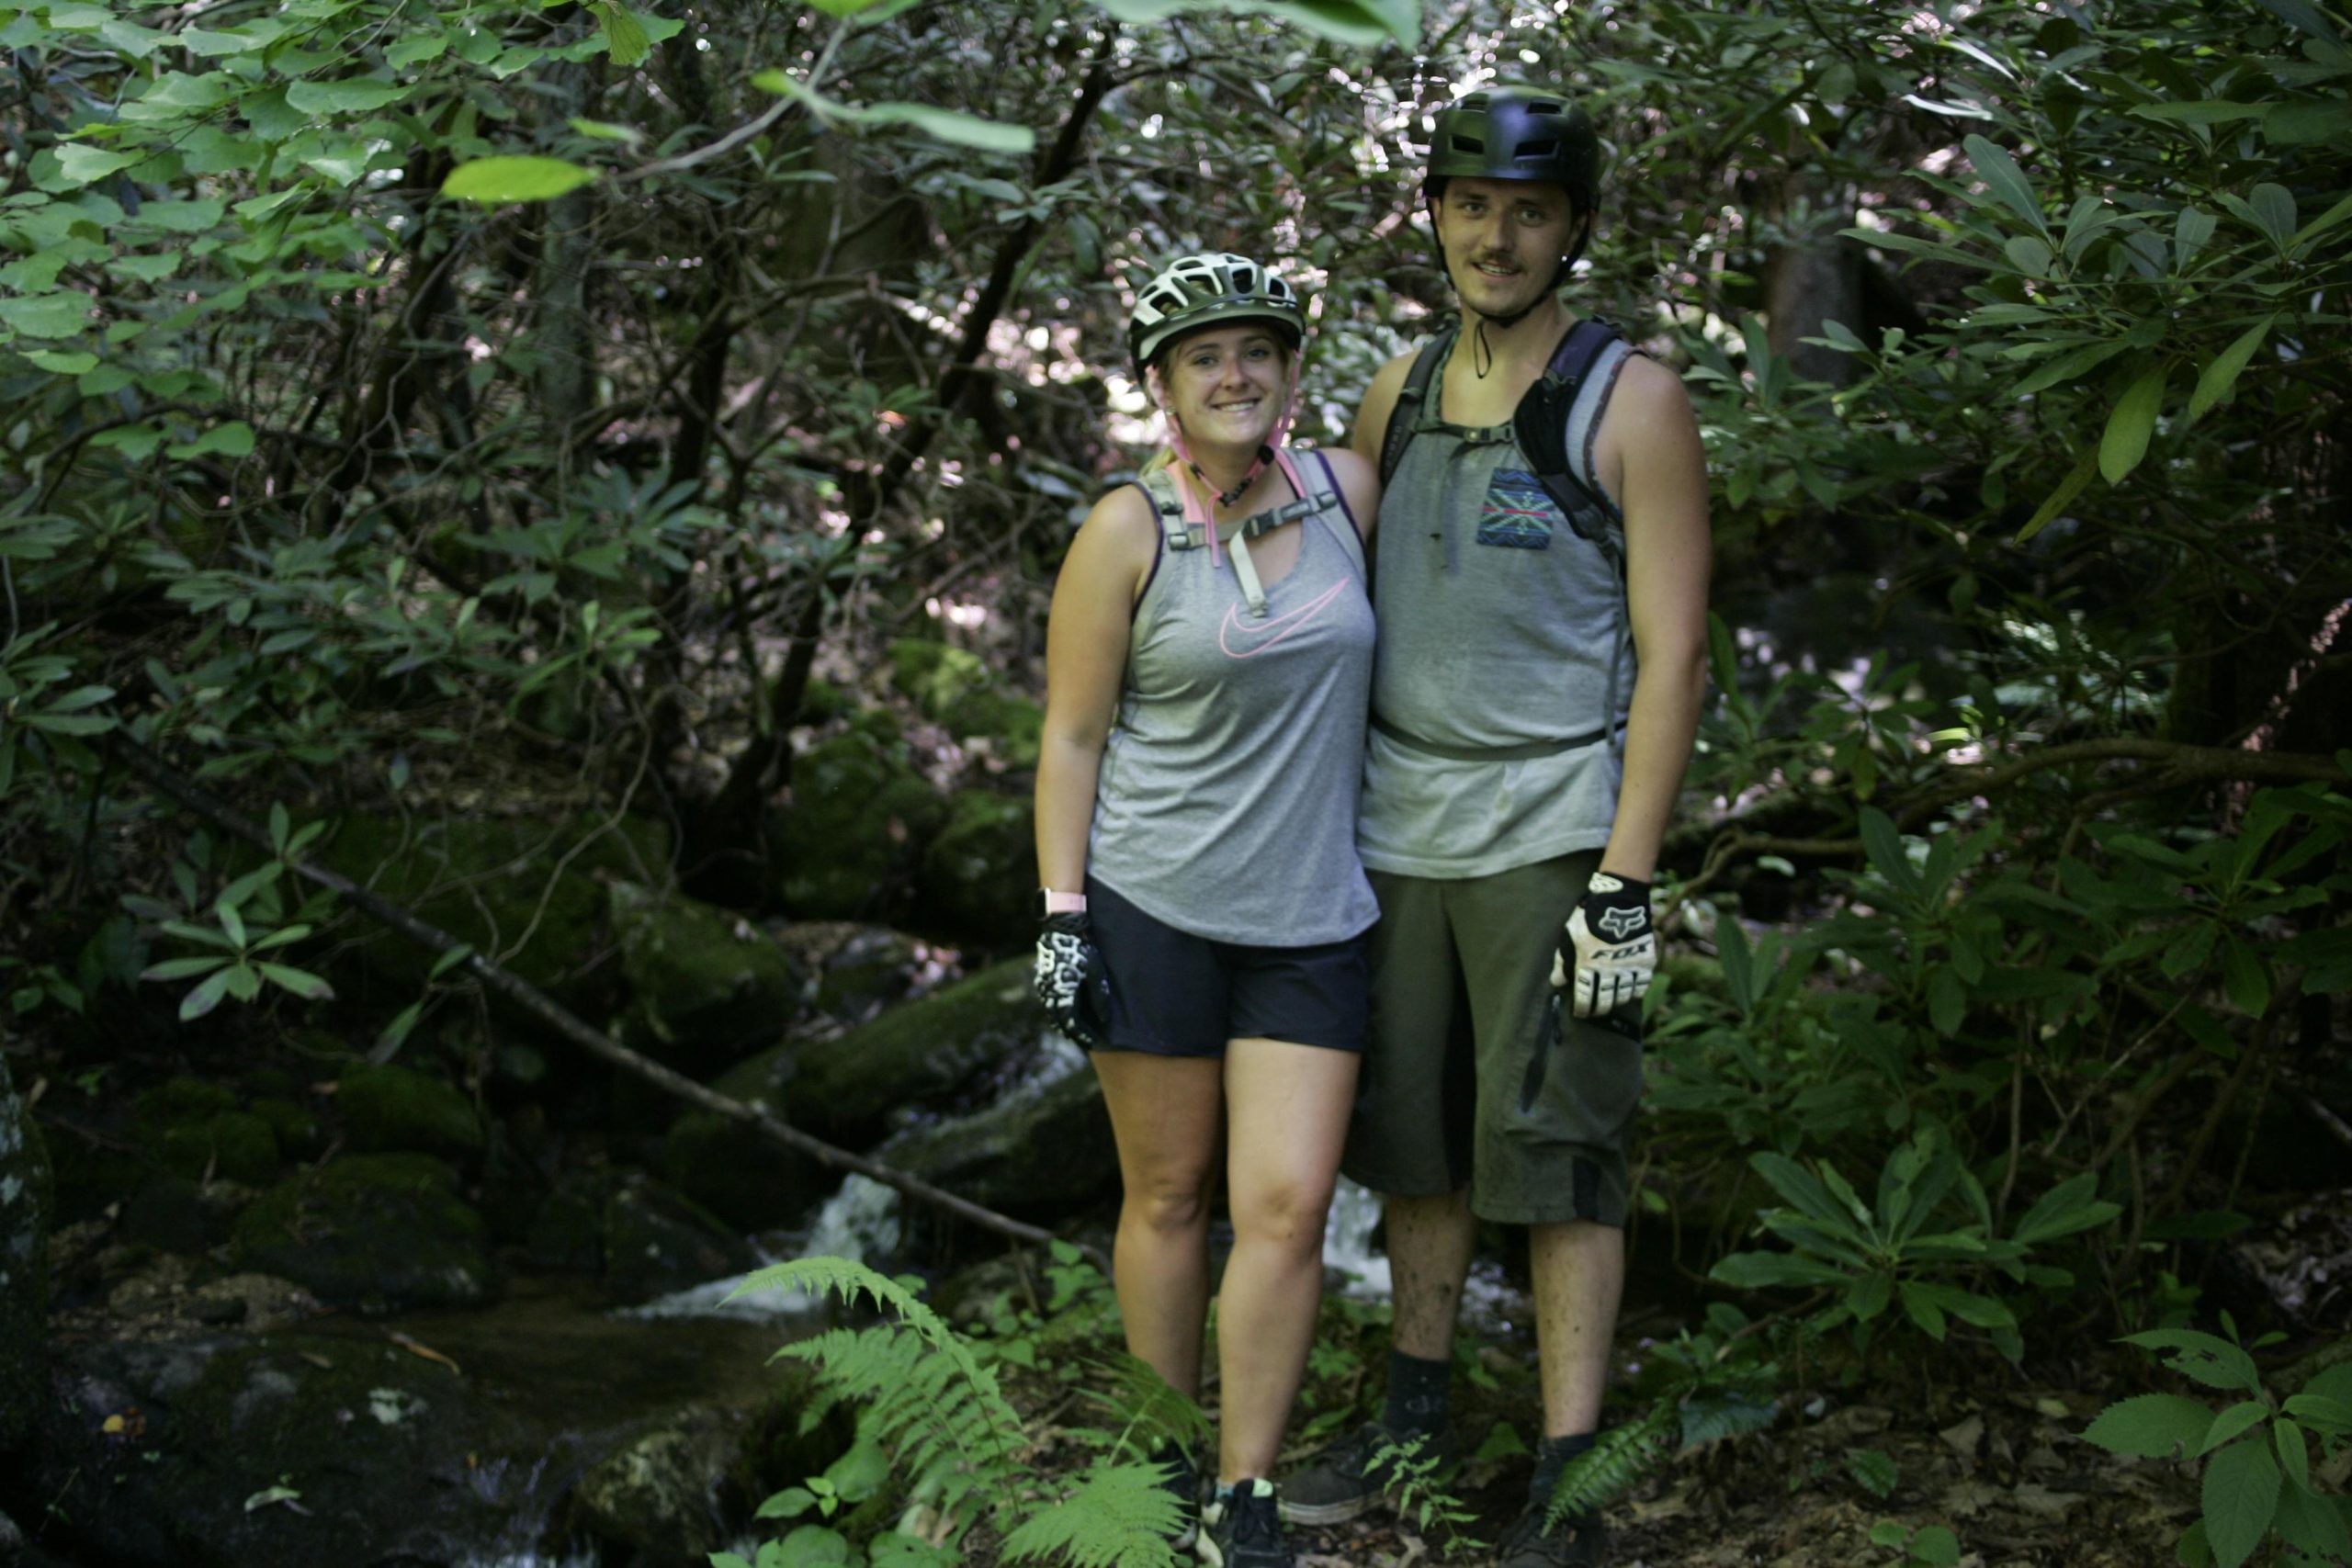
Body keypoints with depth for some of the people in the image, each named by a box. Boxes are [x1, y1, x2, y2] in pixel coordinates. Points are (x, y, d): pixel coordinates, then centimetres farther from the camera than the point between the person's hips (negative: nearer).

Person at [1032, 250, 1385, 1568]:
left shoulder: (1346, 493, 3)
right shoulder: (1128, 533, -5)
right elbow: (1072, 738, -2)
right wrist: (1063, 916, -6)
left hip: (1313, 919, 2)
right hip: (1154, 906, -2)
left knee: (1288, 1209, -3)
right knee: (1169, 1197, 7)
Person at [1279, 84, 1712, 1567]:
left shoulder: (1632, 399, -6)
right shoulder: (1398, 394, 10)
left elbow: (1673, 652, -9)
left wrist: (1625, 880, -15)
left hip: (1552, 831, -5)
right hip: (1400, 830, 5)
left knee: (1557, 1153, -3)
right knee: (1416, 1135, 13)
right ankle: (1418, 1408, 29)